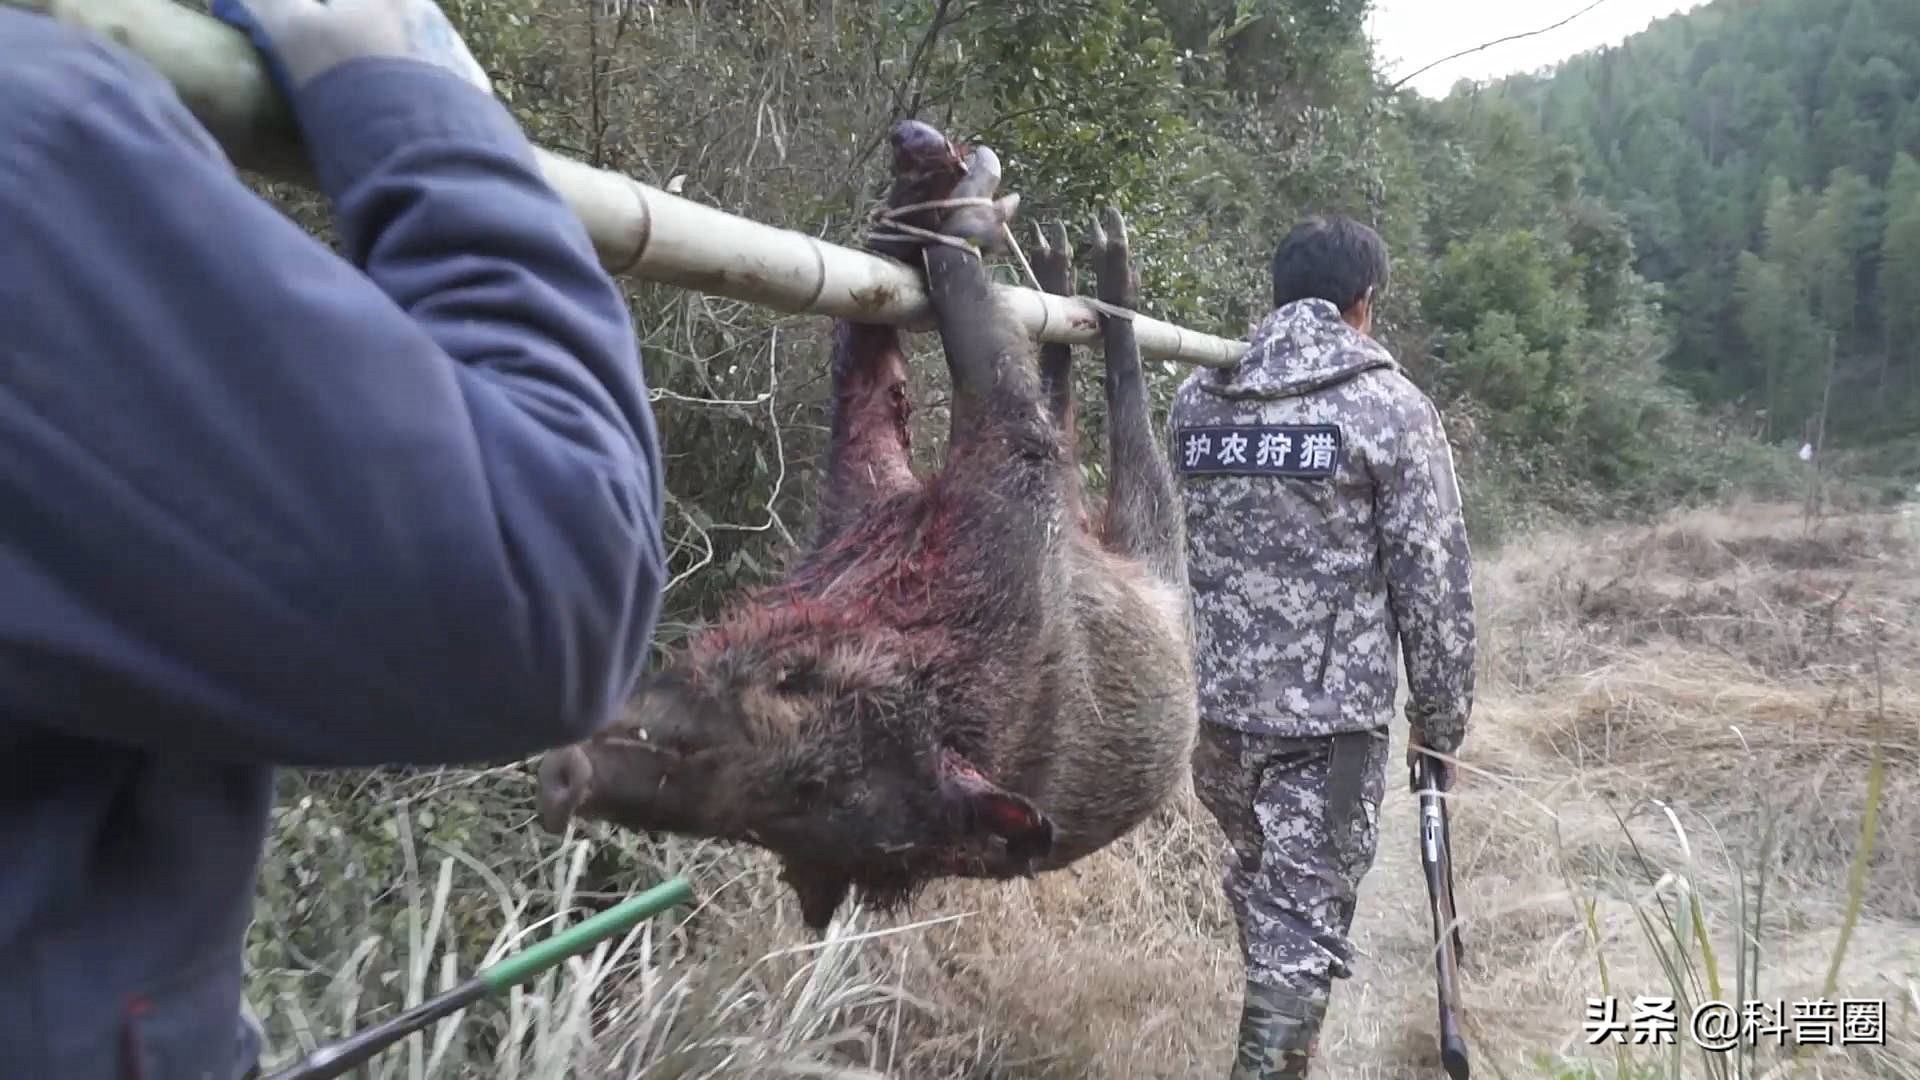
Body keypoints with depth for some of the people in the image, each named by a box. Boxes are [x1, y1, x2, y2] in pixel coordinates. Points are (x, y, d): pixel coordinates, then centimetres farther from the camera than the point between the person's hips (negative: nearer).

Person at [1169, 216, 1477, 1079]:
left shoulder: (1196, 399, 7)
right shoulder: (1392, 407, -6)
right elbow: (1434, 584, -7)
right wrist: (1440, 717, 3)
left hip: (1209, 700, 6)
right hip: (1329, 713, -5)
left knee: (1257, 876, 24)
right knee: (1304, 919, 4)